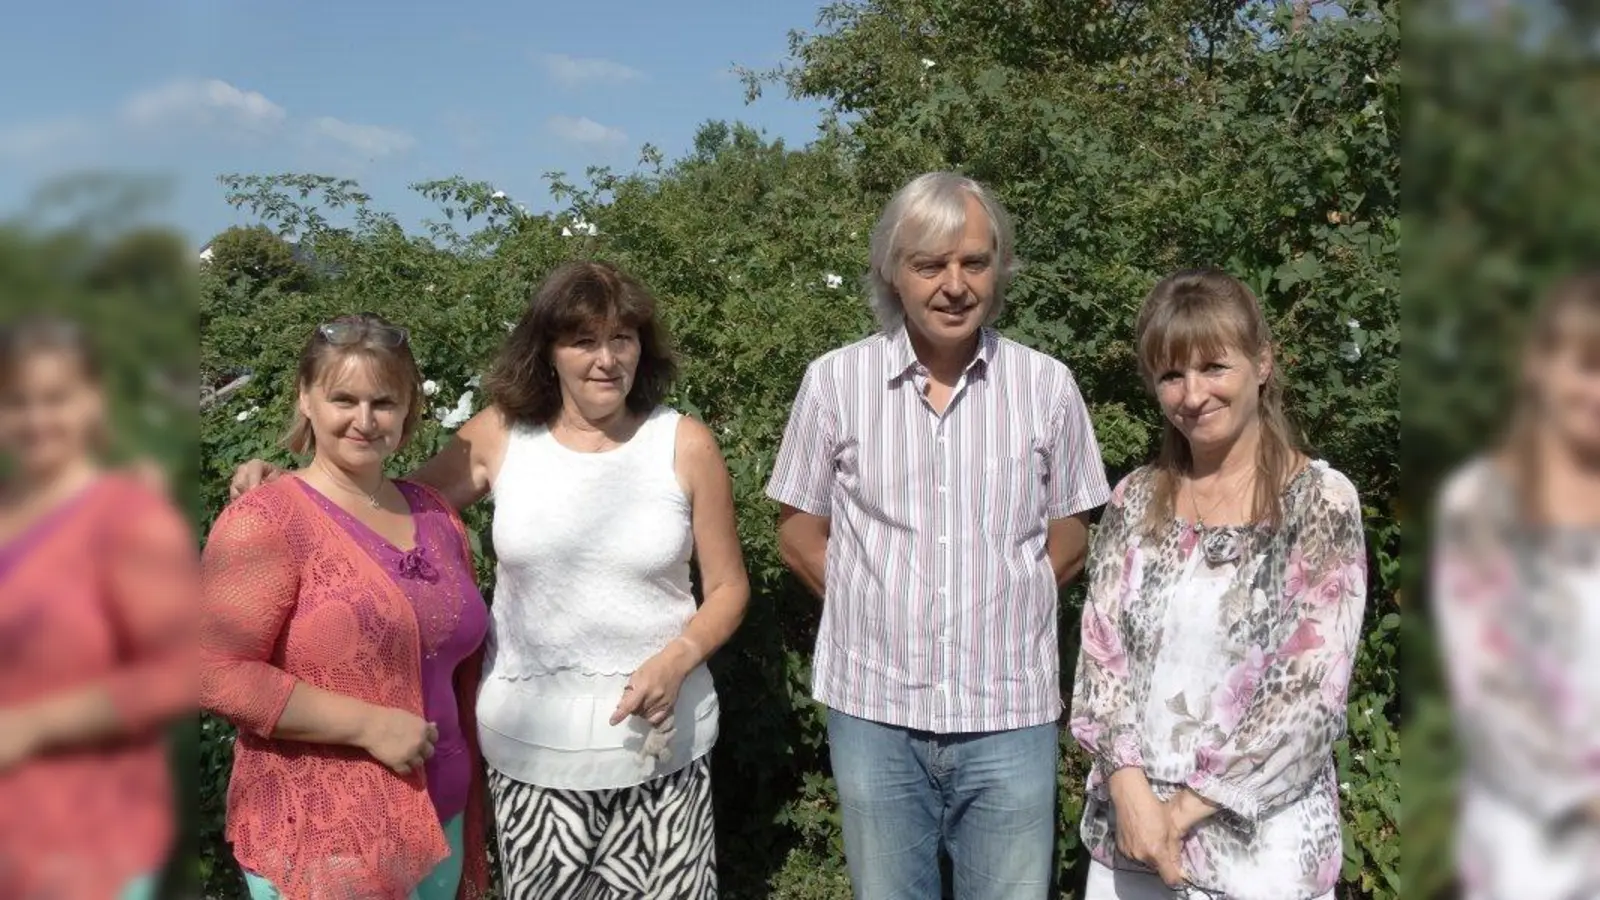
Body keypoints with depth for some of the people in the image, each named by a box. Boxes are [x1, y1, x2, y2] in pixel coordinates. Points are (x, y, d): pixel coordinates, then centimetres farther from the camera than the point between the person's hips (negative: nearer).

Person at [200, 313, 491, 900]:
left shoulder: (436, 515, 7)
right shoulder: (268, 521, -12)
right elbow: (216, 674, -19)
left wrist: (472, 823, 14)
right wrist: (369, 723, -20)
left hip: (438, 825, 6)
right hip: (318, 844, -6)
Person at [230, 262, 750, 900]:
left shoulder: (686, 444, -5)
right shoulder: (501, 434, -2)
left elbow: (728, 587, 2)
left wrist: (678, 659, -15)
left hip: (661, 735, -1)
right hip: (532, 741, 1)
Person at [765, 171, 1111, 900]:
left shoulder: (1048, 386, -2)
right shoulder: (834, 382, -4)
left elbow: (1069, 537, 8)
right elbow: (798, 533, 5)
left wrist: (998, 608, -1)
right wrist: (883, 609, -2)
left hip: (1012, 714, 0)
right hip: (873, 709, 0)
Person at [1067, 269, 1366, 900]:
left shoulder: (1321, 502, -8)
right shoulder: (1136, 500, 3)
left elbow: (1310, 691, -13)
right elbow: (1100, 656, -1)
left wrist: (1183, 810, -14)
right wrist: (1131, 795, -14)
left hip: (1261, 846, -3)